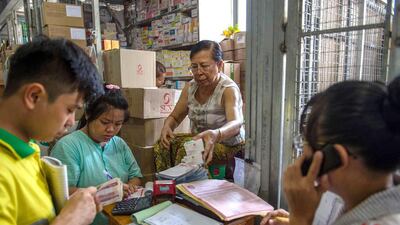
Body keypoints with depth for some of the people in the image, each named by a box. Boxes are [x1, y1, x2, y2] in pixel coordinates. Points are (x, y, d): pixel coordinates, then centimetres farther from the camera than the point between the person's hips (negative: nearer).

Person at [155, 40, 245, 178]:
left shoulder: (228, 90, -19)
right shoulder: (190, 87, -1)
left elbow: (236, 124, -37)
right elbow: (175, 117, 8)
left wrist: (216, 135, -59)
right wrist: (167, 126, -17)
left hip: (228, 146, -5)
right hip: (199, 141, 6)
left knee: (187, 151, -29)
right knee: (162, 146, -15)